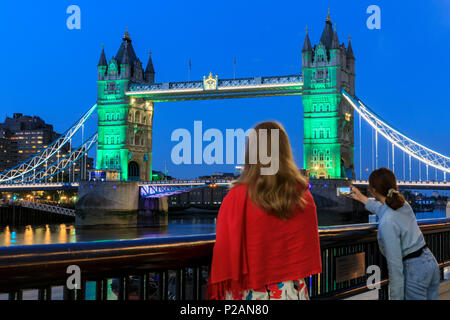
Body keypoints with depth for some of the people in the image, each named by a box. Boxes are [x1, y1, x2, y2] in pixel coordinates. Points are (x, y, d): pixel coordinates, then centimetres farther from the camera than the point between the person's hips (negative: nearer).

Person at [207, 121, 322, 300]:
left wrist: (216, 294, 1)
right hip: (293, 291, 3)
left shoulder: (237, 198, -14)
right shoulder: (304, 197, -3)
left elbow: (224, 252, -9)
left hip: (250, 292, -3)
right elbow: (309, 250, 7)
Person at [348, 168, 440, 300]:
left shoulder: (387, 223, -23)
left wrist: (396, 297, -16)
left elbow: (395, 265, -22)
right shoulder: (403, 204, 2)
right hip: (431, 263, 8)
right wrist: (361, 198, 43)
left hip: (414, 271, -8)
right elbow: (384, 208, 30)